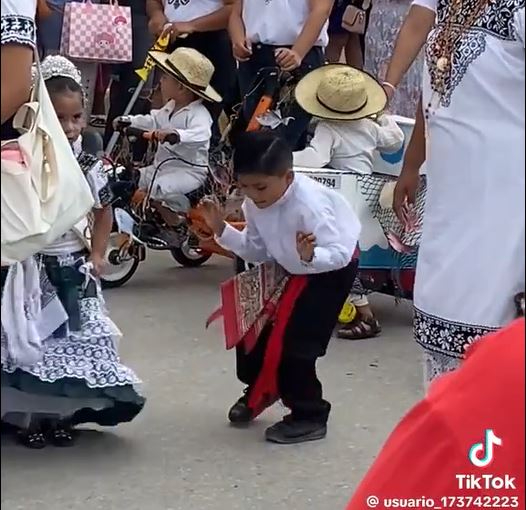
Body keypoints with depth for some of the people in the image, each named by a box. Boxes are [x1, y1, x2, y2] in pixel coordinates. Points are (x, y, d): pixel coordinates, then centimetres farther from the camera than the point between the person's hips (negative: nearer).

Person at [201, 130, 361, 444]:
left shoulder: (309, 204, -37)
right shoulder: (255, 204, -14)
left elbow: (339, 253, -35)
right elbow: (258, 250, -3)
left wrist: (311, 256, -55)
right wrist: (223, 231, -14)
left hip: (332, 269, -8)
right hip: (291, 269, 8)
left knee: (294, 341, -14)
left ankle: (310, 415, 2)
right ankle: (261, 390, 33)